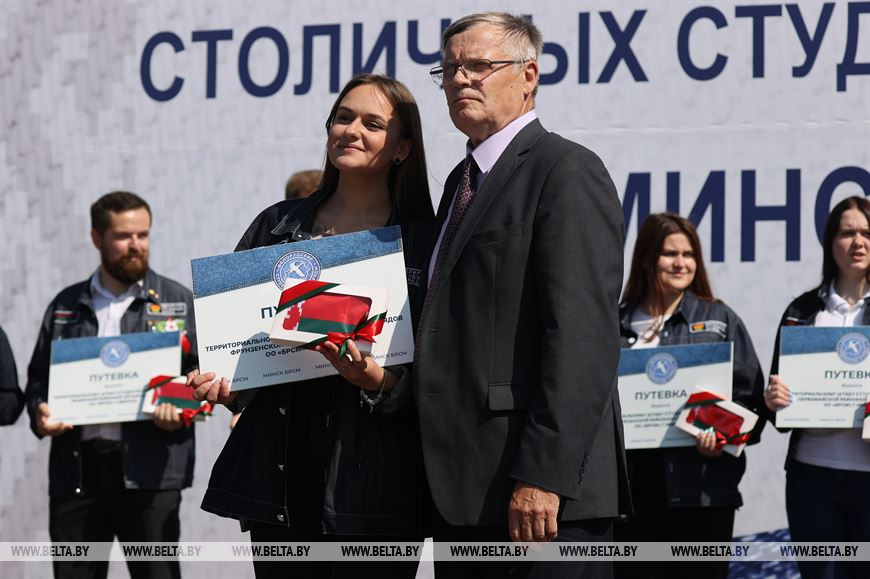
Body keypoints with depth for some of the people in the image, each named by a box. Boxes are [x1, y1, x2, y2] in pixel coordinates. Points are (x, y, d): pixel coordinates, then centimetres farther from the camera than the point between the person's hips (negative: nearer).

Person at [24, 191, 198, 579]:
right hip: (75, 466, 2)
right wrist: (40, 412, -3)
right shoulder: (66, 305, 17)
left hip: (149, 472, -2)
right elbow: (38, 375, 18)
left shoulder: (177, 301, 11)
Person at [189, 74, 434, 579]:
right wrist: (218, 380, -2)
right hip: (277, 471, 3)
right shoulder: (277, 226, 14)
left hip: (371, 478, -3)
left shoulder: (424, 240, 3)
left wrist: (376, 379, -19)